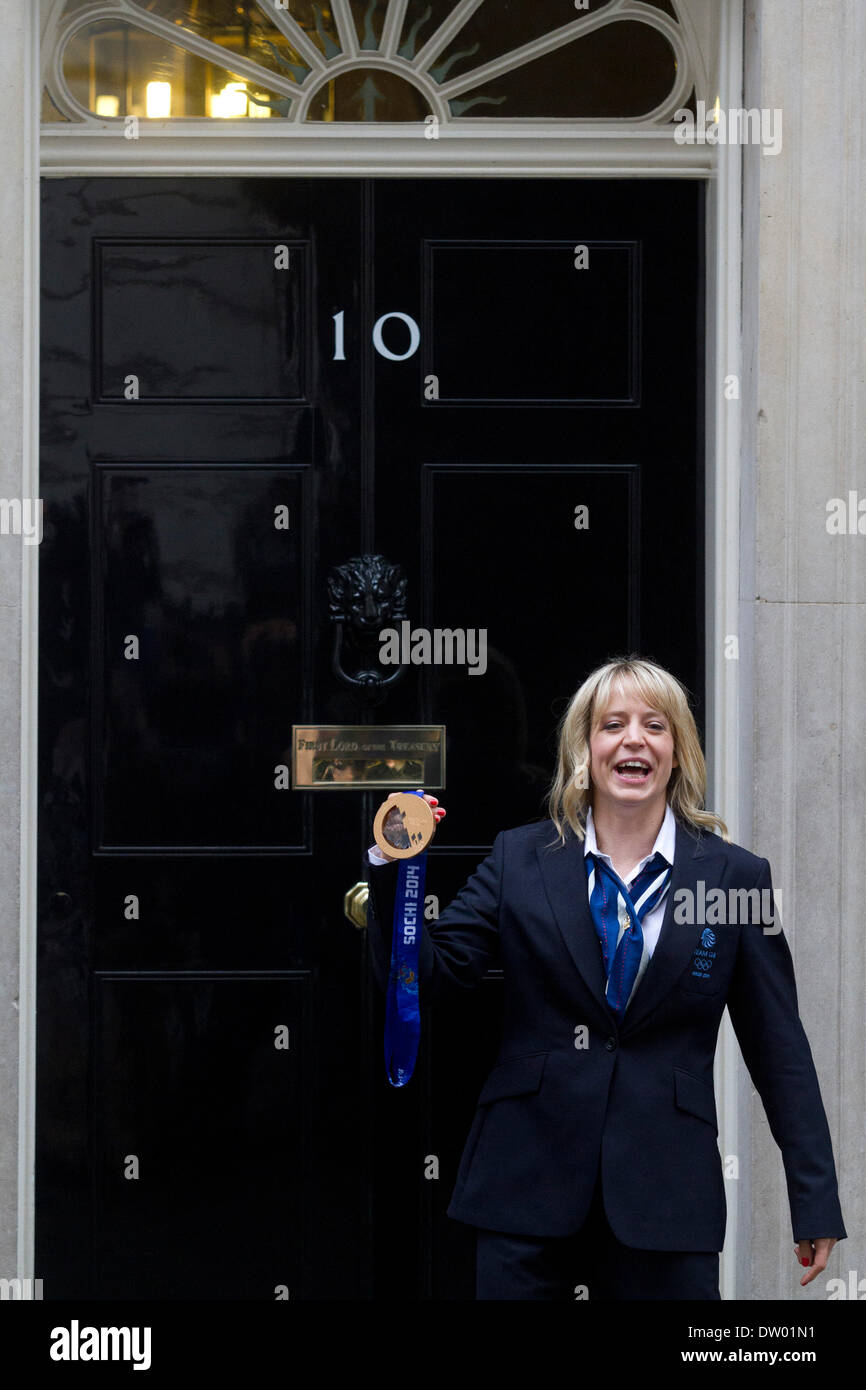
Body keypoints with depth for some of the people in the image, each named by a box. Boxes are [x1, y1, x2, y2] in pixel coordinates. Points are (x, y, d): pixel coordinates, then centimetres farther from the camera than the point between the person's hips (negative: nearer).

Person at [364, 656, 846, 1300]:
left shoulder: (737, 876, 2)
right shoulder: (520, 860, 5)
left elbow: (779, 1047, 4)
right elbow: (422, 976, 1)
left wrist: (815, 1200, 3)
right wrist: (394, 867, -14)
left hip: (666, 1194, 0)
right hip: (530, 1181, 1)